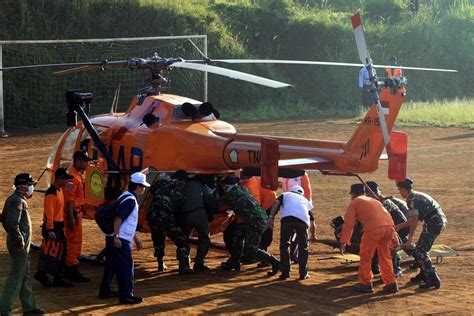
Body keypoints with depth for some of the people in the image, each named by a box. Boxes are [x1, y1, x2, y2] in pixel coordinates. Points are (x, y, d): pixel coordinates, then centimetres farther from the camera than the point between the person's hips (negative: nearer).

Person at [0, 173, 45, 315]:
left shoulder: (12, 199, 11)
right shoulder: (18, 201, -20)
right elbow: (12, 224, -29)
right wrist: (20, 241, -21)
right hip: (20, 245, -10)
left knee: (25, 276, 18)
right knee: (16, 277, -6)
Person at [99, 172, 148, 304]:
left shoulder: (127, 197, 18)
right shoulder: (130, 200, -15)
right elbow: (118, 219, -23)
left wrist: (135, 238, 28)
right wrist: (116, 237, -26)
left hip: (115, 238, 10)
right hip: (120, 239, -10)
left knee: (111, 264, 16)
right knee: (126, 266, -6)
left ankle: (105, 291, 24)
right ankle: (126, 295, -5)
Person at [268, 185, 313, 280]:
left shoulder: (285, 194, 33)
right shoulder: (306, 201, 39)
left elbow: (276, 202, 10)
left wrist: (271, 216, 1)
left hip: (287, 217, -2)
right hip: (303, 219, 2)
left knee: (284, 245, 14)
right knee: (303, 247, 19)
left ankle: (285, 272, 11)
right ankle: (303, 273, 19)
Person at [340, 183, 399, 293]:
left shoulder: (354, 202, 17)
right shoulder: (374, 200, 35)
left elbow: (348, 223, 7)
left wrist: (343, 242, 5)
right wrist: (394, 239, 30)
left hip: (373, 228, -6)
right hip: (389, 226, 6)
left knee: (365, 256, 10)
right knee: (385, 257, 20)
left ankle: (365, 284, 15)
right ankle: (391, 284, 21)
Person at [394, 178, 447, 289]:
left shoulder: (412, 199, -13)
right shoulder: (417, 196, 18)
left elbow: (414, 220, -23)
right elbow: (414, 219, 24)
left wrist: (409, 239, -22)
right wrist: (399, 226, 28)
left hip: (434, 223, -10)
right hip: (440, 221, 10)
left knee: (420, 251, -11)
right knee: (420, 248, 22)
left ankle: (433, 279, -18)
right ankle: (424, 274, 35)